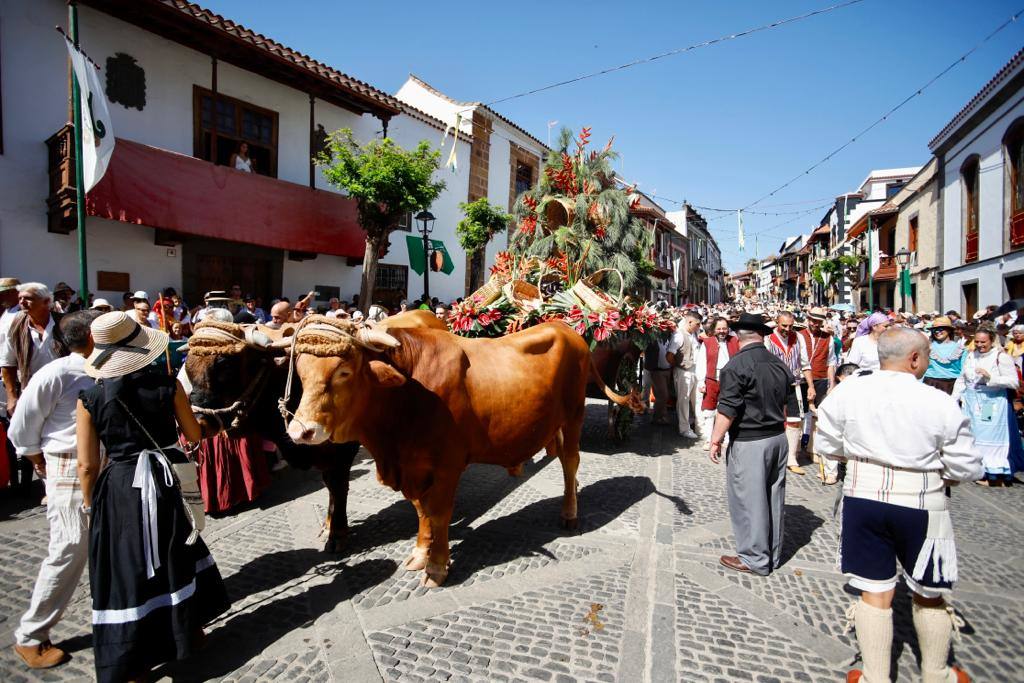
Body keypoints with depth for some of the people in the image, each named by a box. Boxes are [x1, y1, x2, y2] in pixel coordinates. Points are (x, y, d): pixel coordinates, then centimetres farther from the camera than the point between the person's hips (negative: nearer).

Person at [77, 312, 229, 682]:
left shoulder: (89, 398, -9)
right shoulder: (168, 385, -8)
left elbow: (87, 465, -6)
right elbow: (195, 435, 1)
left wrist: (90, 503, 10)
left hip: (116, 491, -1)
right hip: (162, 484, 1)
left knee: (127, 569, 12)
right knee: (176, 556, 23)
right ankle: (190, 629, 41)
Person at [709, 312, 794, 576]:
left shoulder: (737, 365, -16)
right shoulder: (780, 364, 6)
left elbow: (727, 410, -19)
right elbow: (785, 402, 15)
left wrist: (715, 440, -10)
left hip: (749, 443, -7)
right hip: (778, 438, 8)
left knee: (749, 500, 4)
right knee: (773, 498, 16)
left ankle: (755, 559, 15)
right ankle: (772, 554, 30)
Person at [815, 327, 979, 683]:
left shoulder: (846, 392, -9)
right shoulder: (941, 404, -15)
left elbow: (827, 445, 1)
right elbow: (966, 469, -7)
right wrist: (935, 468, 14)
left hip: (862, 497, 2)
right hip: (920, 506, -1)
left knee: (874, 592, 13)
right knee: (929, 595, 21)